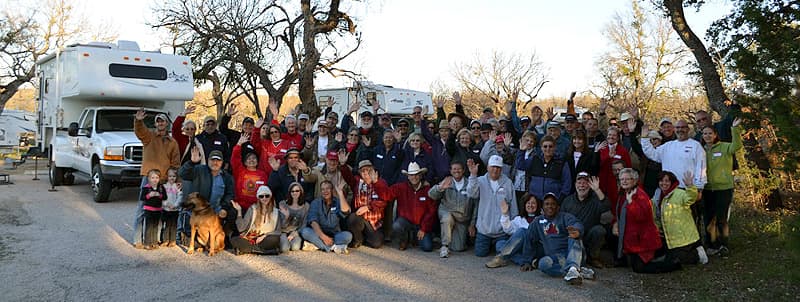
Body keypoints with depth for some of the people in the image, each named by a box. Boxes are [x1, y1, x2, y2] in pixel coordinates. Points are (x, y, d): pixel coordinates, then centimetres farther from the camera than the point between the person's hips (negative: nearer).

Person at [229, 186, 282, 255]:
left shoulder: (275, 212, 4)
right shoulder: (252, 209, 2)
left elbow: (278, 231, 1)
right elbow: (241, 228, -5)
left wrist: (265, 236, -14)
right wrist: (239, 211, -12)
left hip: (266, 239, -1)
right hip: (251, 239, 1)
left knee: (275, 239, -34)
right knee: (234, 240, -27)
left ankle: (246, 248, -22)